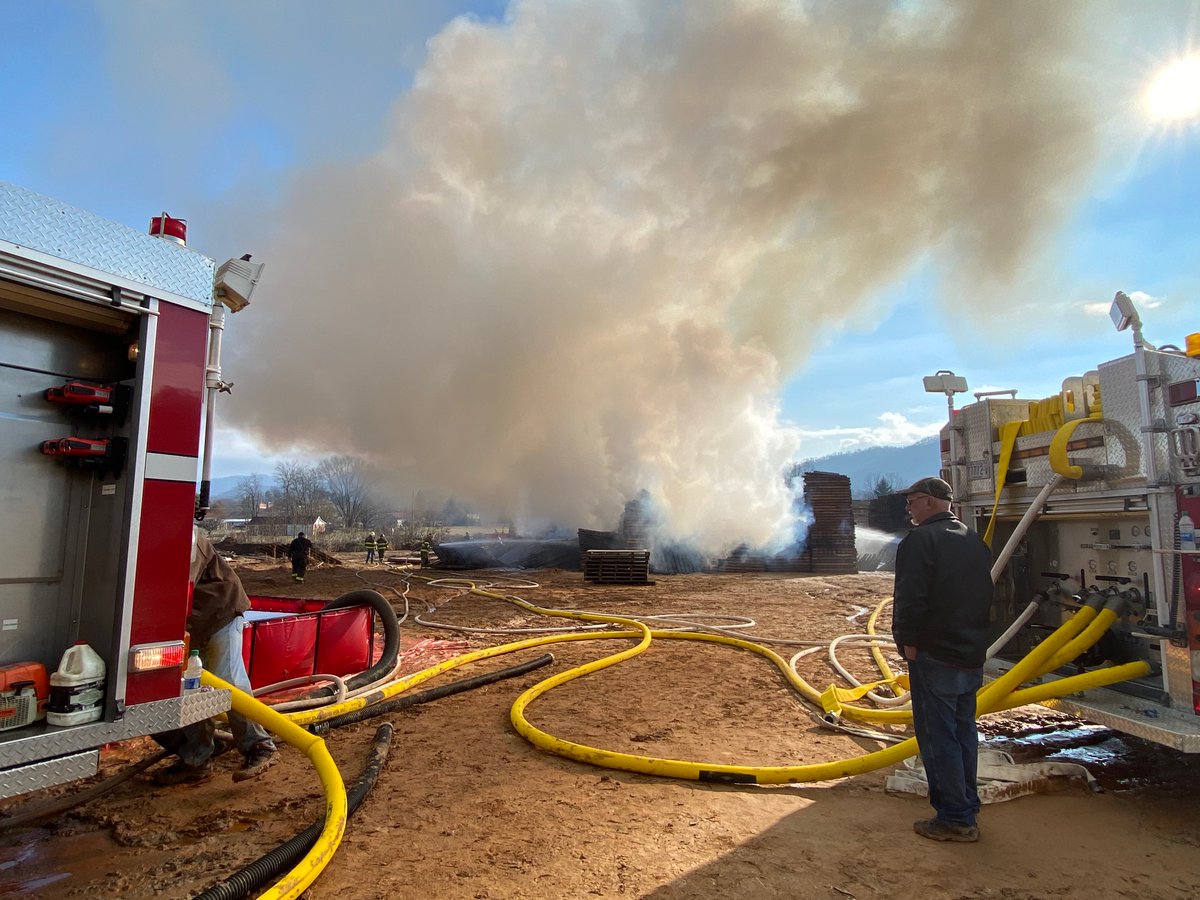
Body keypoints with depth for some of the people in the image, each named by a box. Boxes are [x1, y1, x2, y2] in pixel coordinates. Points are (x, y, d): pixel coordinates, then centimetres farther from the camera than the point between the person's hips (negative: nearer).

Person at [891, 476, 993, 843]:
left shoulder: (921, 539, -15)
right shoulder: (975, 542, 13)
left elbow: (910, 597, -22)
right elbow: (985, 597, 20)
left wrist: (908, 642, -12)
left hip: (935, 656, -9)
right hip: (972, 655, 9)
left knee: (937, 735, -1)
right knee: (963, 732, 17)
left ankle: (955, 819, 3)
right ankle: (967, 807, 28)